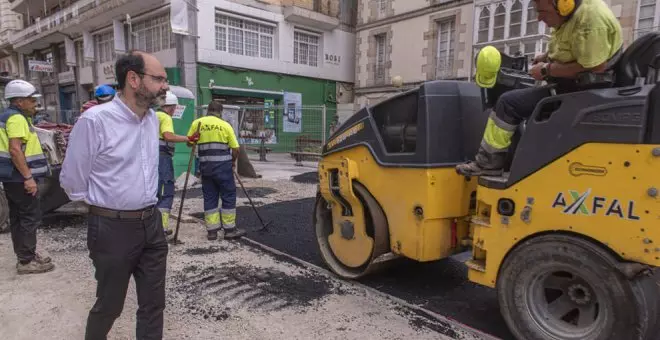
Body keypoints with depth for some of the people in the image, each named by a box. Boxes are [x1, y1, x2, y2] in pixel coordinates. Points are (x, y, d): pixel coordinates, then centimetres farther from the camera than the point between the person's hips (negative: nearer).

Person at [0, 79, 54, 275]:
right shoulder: (16, 118, -16)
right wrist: (28, 177, -25)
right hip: (19, 177, -11)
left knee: (18, 217, 14)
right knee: (30, 217, -6)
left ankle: (25, 256, 23)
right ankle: (27, 261, -2)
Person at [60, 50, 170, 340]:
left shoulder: (154, 119, 4)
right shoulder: (95, 120, -17)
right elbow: (72, 181, -8)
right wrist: (103, 206, 5)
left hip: (151, 223, 6)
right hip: (113, 228, -5)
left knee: (153, 303, 13)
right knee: (109, 304, 14)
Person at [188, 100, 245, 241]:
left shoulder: (197, 123, 6)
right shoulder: (225, 125, 0)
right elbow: (235, 149, -1)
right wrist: (233, 161, 17)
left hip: (205, 166, 3)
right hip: (223, 165, -3)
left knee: (210, 197, 11)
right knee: (228, 196, 6)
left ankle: (212, 230, 13)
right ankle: (229, 229, 9)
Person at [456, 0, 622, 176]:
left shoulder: (590, 19, -27)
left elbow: (595, 69, -31)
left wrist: (547, 70, -22)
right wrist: (546, 56, 4)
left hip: (578, 90, -11)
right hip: (567, 81, 11)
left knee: (509, 103, -17)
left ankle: (488, 163, -8)